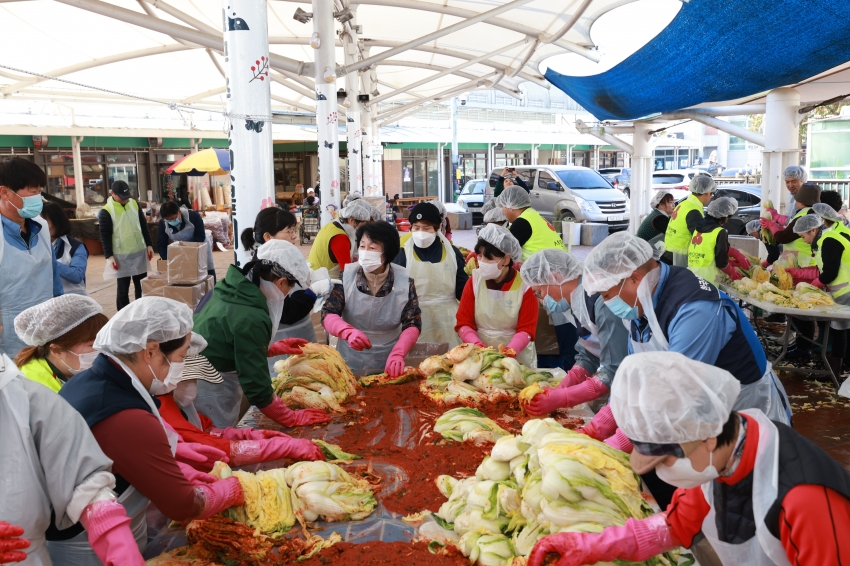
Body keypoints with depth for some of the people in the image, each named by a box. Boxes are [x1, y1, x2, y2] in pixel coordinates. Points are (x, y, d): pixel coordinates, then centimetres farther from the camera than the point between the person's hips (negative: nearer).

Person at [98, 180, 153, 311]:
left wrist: (149, 245, 9)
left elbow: (144, 226, 11)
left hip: (140, 252, 5)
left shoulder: (134, 203, 4)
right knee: (123, 287, 2)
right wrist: (109, 256, -13)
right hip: (121, 256, -5)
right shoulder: (106, 211, -11)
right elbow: (105, 236, -9)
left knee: (142, 285, 12)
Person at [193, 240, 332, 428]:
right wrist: (293, 418, -10)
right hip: (211, 394, -9)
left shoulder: (233, 291, 0)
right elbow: (256, 384, -21)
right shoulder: (251, 319, -26)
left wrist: (274, 348, 16)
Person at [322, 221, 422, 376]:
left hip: (388, 365, 0)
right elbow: (328, 314, -13)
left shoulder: (404, 281, -10)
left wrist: (397, 353, -30)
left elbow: (412, 324, -11)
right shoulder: (346, 276, -10)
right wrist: (348, 332, -34)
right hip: (350, 364, 0)